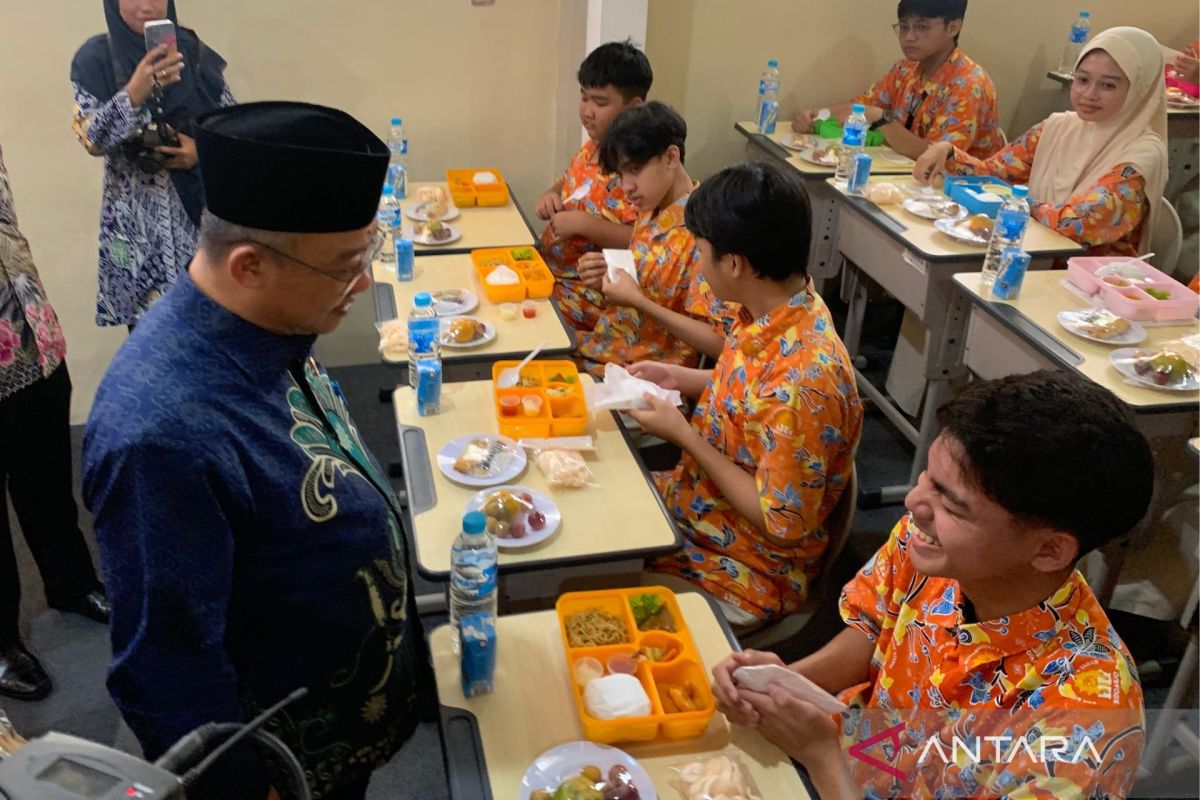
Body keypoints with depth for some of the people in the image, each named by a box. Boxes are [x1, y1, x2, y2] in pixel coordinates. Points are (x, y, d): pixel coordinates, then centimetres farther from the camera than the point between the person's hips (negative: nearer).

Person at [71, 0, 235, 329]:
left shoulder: (192, 50, 0)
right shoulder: (95, 58, -6)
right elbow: (92, 139, -16)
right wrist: (134, 93, -32)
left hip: (202, 200, 2)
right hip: (139, 216, -1)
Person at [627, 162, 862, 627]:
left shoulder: (800, 378, -34)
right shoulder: (772, 311, -7)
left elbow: (783, 523, -25)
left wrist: (684, 435, -21)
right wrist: (680, 378, 0)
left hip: (746, 571, -8)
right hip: (700, 498, 8)